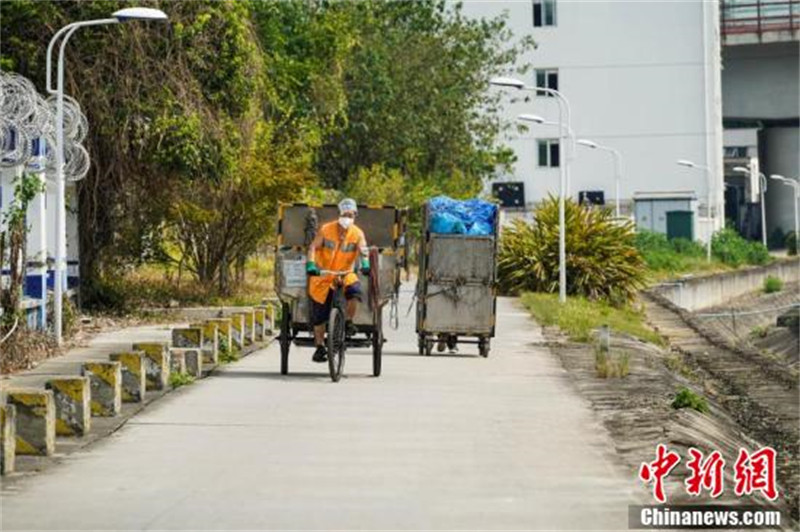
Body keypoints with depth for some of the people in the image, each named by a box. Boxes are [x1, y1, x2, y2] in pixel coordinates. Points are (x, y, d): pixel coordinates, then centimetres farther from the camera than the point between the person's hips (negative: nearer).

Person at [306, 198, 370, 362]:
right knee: (319, 315, 2)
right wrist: (311, 264, -29)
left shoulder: (357, 233, -3)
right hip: (323, 277, 0)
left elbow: (363, 250, -16)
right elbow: (313, 247, -12)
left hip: (346, 275, 0)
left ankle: (348, 321, -9)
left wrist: (365, 264, -37)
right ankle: (320, 347, 18)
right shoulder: (326, 229, -6)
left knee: (355, 291, -33)